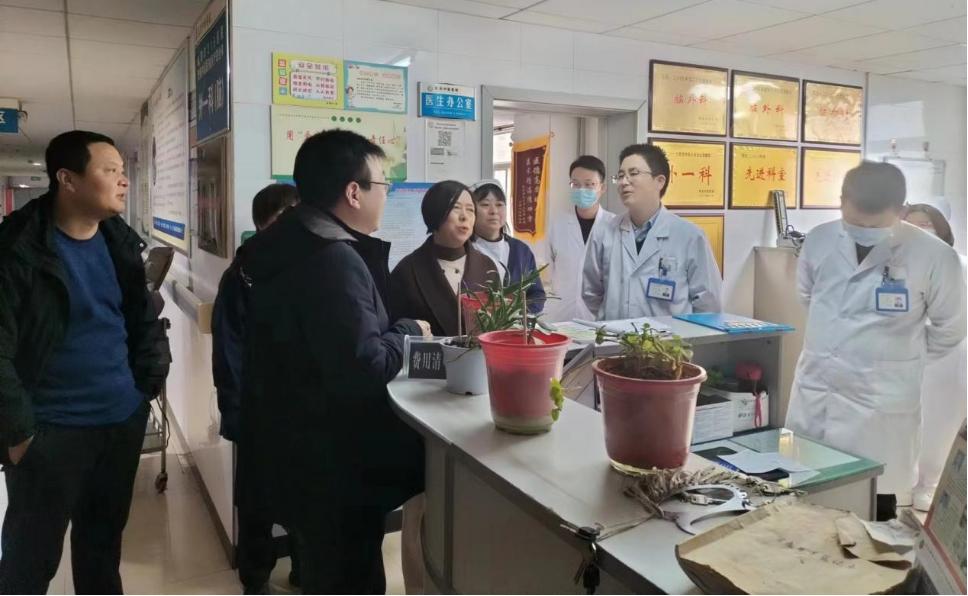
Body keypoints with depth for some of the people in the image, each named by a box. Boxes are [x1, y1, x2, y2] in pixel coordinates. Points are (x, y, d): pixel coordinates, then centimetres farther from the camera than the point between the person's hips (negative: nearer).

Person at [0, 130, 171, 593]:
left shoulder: (121, 242, 5)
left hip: (124, 420, 5)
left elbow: (144, 318, 13)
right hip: (51, 430, -5)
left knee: (105, 538, 21)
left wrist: (149, 382, 5)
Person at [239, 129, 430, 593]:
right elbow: (365, 370, -30)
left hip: (297, 450, 10)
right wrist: (409, 331, -12)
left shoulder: (286, 244, 7)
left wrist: (392, 330, 8)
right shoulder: (334, 259, -25)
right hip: (333, 465, -10)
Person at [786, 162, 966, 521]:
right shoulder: (819, 240, -3)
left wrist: (902, 357, 9)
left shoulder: (934, 256, -13)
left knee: (876, 507, 7)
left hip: (881, 402, -3)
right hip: (814, 392, 3)